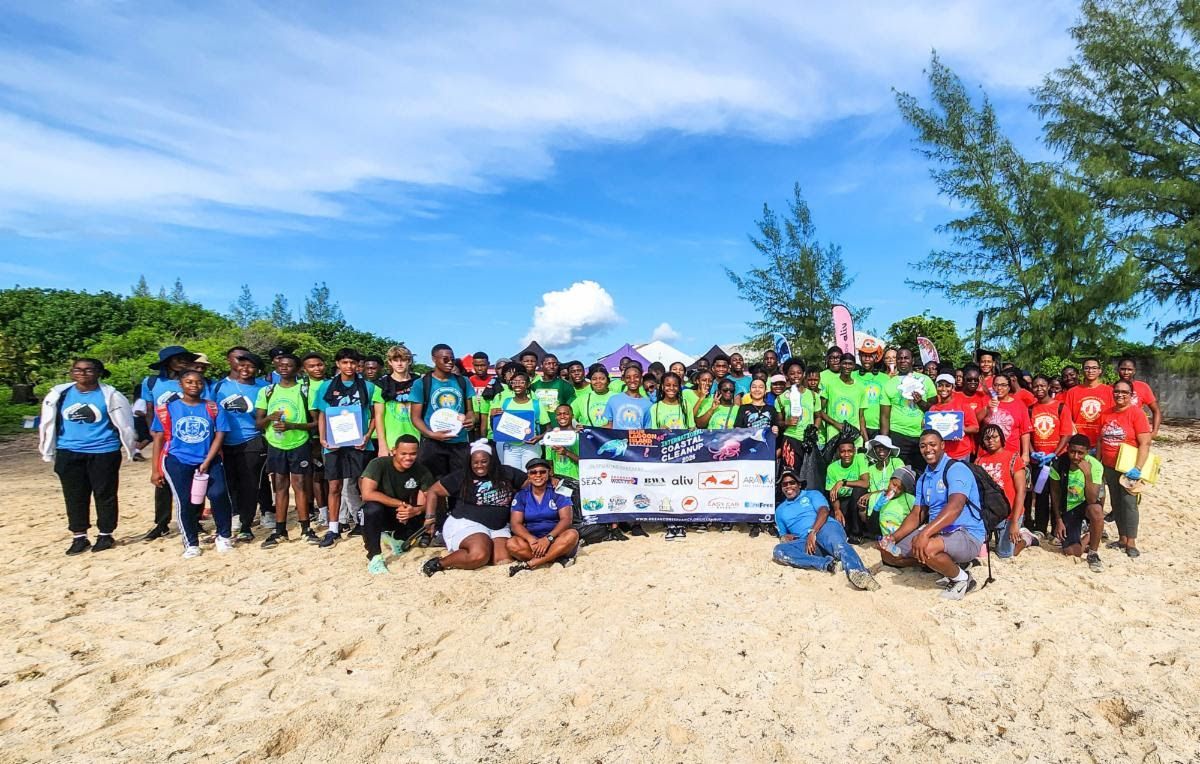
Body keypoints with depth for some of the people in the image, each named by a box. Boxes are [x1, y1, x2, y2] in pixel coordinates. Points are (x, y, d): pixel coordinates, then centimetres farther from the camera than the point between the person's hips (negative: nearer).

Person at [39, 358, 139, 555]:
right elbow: (48, 424, 11)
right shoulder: (59, 394, 2)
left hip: (103, 453, -3)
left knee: (105, 495, 6)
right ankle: (79, 537, 21)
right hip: (69, 454, 3)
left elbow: (125, 424, -1)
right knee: (74, 497, 10)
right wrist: (47, 451, 13)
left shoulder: (110, 395, -7)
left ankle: (105, 535, 20)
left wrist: (131, 448, 3)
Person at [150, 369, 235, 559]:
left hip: (209, 460, 0)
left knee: (219, 494, -15)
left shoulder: (214, 408, 4)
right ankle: (191, 543, 14)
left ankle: (224, 536, 3)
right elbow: (159, 439, 5)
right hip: (178, 461, 0)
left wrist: (206, 463, -10)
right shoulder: (167, 408, 3)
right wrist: (155, 469, 2)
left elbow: (219, 436, 0)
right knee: (185, 501, -2)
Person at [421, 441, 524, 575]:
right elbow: (433, 491, 3)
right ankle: (439, 563, -12)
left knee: (504, 560, -20)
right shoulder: (461, 476, -2)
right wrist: (430, 518, -5)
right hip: (466, 523, -5)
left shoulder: (507, 473, 3)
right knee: (479, 555, -33)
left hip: (498, 528, 5)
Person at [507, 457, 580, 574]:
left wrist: (548, 538, -27)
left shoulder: (558, 492, -2)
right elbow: (515, 523, -5)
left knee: (572, 535, -32)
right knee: (511, 544, -28)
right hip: (531, 539, 1)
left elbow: (566, 519, -11)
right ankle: (557, 558, -26)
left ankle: (528, 564, -29)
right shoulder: (521, 496, 4)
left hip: (555, 539, -1)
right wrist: (531, 539, -25)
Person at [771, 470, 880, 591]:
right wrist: (785, 537, 3)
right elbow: (783, 535, 30)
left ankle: (857, 572, -66)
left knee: (835, 540, -39)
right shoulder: (780, 510, 29)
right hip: (806, 542, 3)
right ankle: (827, 564, -38)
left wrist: (813, 532, -16)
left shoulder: (812, 495, 19)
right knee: (778, 551, -27)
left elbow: (824, 511, 0)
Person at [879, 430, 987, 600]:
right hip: (936, 532, 8)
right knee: (888, 552, 1)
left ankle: (962, 578, -7)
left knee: (927, 548, -38)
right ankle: (944, 564, 5)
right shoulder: (923, 479, 12)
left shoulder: (956, 469, -15)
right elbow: (916, 514, 9)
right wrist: (894, 537, -8)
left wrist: (925, 533, -43)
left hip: (967, 535, -8)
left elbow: (955, 506, -31)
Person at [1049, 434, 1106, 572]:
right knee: (1072, 552, -10)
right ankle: (1089, 536, 27)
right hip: (1067, 507, 2)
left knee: (1096, 510, -40)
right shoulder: (1058, 464, -17)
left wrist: (1087, 474, -40)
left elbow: (1092, 500, -30)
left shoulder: (1095, 466, -23)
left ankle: (1093, 554, -17)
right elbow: (1055, 493, -2)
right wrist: (1058, 520, -1)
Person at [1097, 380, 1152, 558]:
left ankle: (1131, 543, 2)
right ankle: (1122, 538, 20)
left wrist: (1137, 468, -20)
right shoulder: (1105, 414, 5)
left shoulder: (1137, 413, -9)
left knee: (1129, 503, -5)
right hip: (1109, 467, 5)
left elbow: (1145, 444, -14)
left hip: (1128, 468, -5)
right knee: (1116, 503, 11)